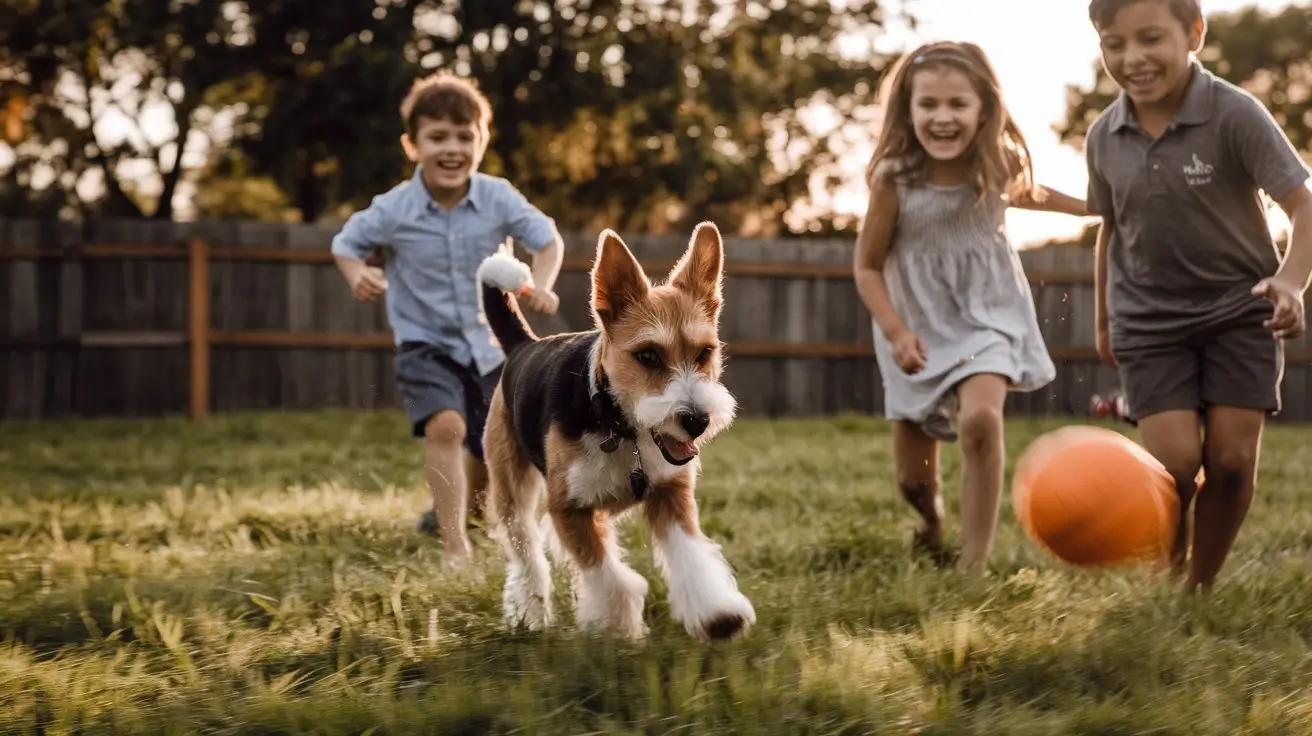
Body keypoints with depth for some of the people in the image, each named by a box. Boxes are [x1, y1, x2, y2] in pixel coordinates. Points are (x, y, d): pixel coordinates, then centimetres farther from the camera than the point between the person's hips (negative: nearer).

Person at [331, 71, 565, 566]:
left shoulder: (498, 199, -14)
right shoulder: (393, 210, -17)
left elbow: (548, 240, -4)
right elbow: (345, 244, -2)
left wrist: (542, 285, -23)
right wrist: (358, 276, -24)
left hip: (490, 345, 3)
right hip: (426, 345, -3)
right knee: (445, 426, -29)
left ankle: (445, 512, 46)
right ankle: (455, 548, -24)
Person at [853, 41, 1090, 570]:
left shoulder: (998, 165, -12)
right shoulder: (894, 179, -19)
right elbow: (868, 267, -8)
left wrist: (1091, 206, 12)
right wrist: (896, 332, -20)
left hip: (987, 314, 0)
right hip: (920, 326, 0)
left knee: (980, 419, -30)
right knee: (913, 478, 8)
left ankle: (974, 563, -20)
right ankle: (931, 521, 46)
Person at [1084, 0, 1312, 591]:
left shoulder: (1235, 115, -16)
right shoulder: (1104, 138, -3)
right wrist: (1104, 321, 18)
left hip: (1240, 311, -1)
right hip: (1148, 321, 2)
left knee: (1232, 459, -6)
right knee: (1175, 460, -11)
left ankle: (1201, 588, 12)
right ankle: (1164, 576, 14)